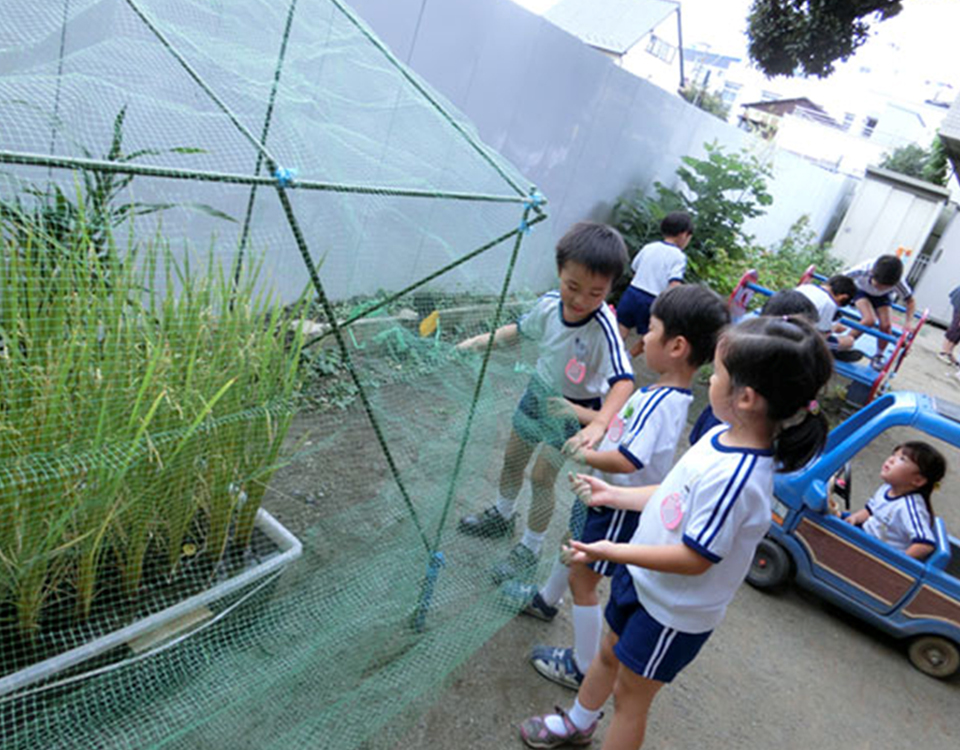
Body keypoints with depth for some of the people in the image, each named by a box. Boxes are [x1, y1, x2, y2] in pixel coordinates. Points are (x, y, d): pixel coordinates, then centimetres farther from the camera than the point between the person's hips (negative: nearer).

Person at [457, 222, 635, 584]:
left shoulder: (603, 327, -34)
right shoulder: (549, 304, -17)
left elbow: (624, 379, -44)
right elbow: (522, 328, 6)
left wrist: (599, 423, -58)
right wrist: (483, 340, 6)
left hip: (573, 409, -6)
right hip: (540, 392, 6)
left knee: (541, 477, -1)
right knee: (513, 456, 21)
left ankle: (530, 549, 23)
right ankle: (503, 514, 49)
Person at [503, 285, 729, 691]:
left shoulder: (661, 402, -32)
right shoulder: (661, 393, -2)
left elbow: (627, 460, -41)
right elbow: (620, 424, 11)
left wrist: (584, 454, -26)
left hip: (619, 508, -10)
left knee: (584, 580, 6)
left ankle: (582, 668, 24)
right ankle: (545, 600, 56)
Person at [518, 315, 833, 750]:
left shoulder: (735, 478, -36)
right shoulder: (723, 437, -8)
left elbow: (695, 559, -30)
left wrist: (612, 551, -26)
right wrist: (613, 495, 8)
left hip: (672, 612, -8)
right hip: (643, 579, 9)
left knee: (631, 695, 15)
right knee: (610, 654, 30)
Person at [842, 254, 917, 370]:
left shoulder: (899, 284, -36)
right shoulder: (863, 270, -44)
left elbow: (910, 302, -21)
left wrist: (908, 321, -36)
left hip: (881, 296, 2)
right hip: (861, 290, -2)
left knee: (886, 326, -13)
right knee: (869, 320, -26)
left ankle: (878, 357, 11)